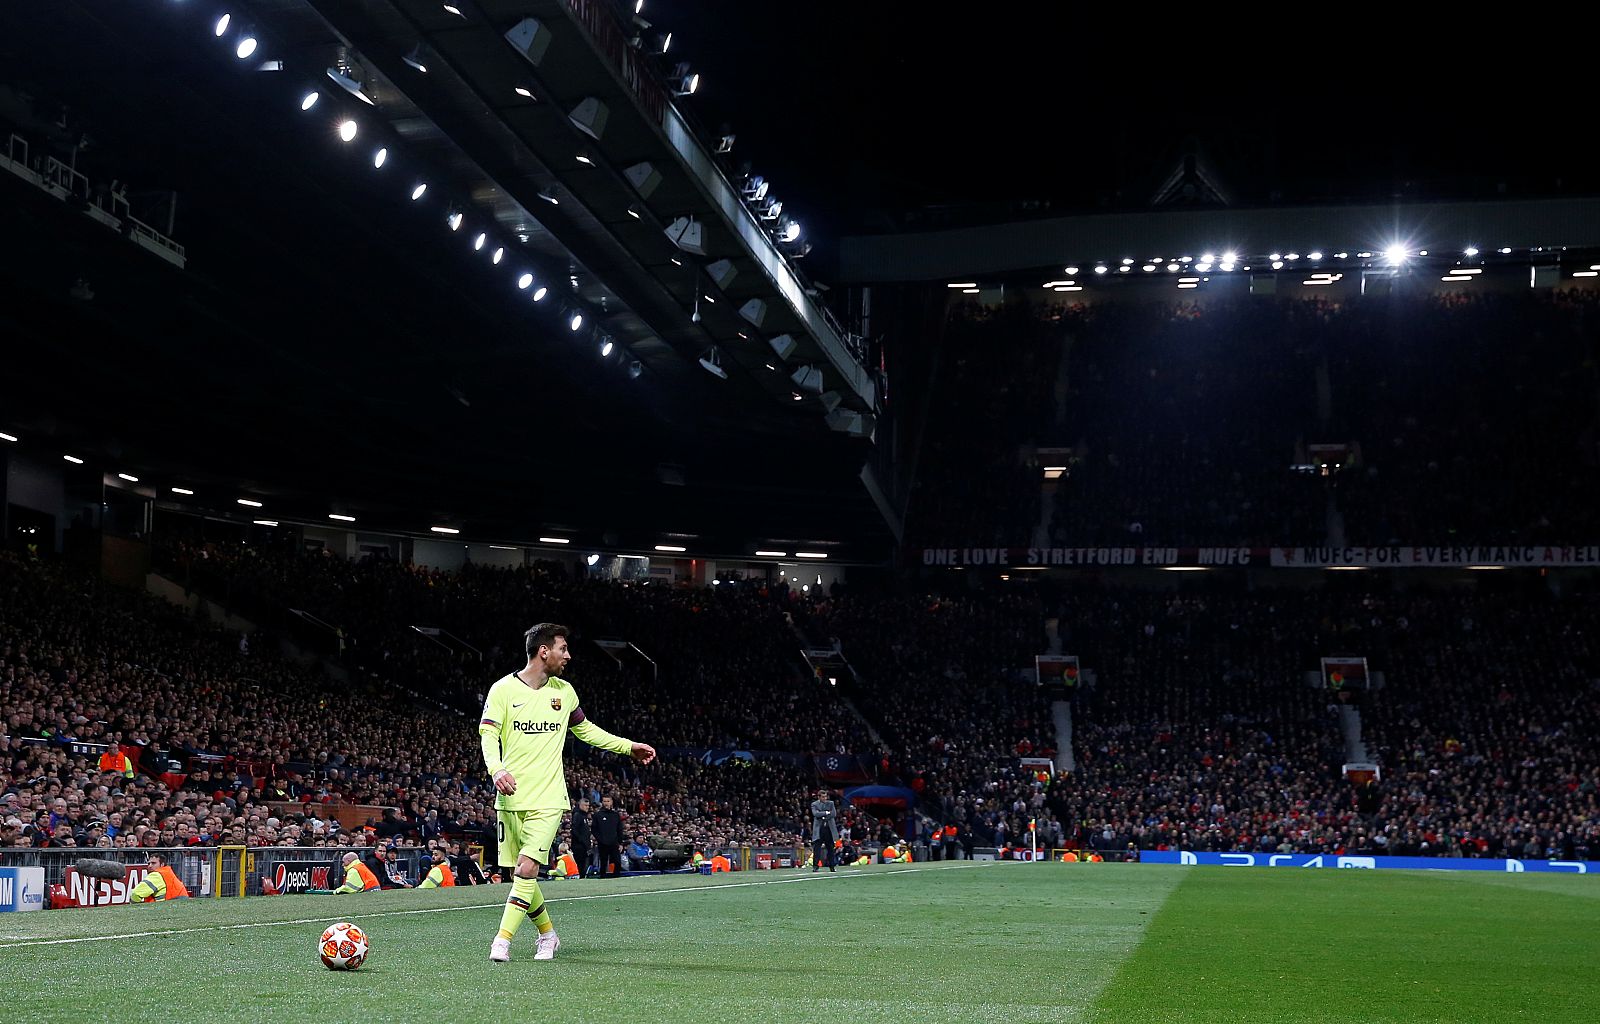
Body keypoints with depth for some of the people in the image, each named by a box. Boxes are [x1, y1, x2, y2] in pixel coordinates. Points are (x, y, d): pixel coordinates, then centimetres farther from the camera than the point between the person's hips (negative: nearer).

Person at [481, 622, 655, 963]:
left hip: (548, 799, 1)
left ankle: (503, 940, -12)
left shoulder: (564, 691, 11)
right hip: (511, 798, -1)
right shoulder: (503, 689, -2)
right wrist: (497, 769, -28)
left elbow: (586, 729, 25)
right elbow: (488, 735, -9)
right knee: (518, 873, 4)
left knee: (527, 867, -16)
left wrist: (629, 746, 22)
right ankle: (547, 933, 25)